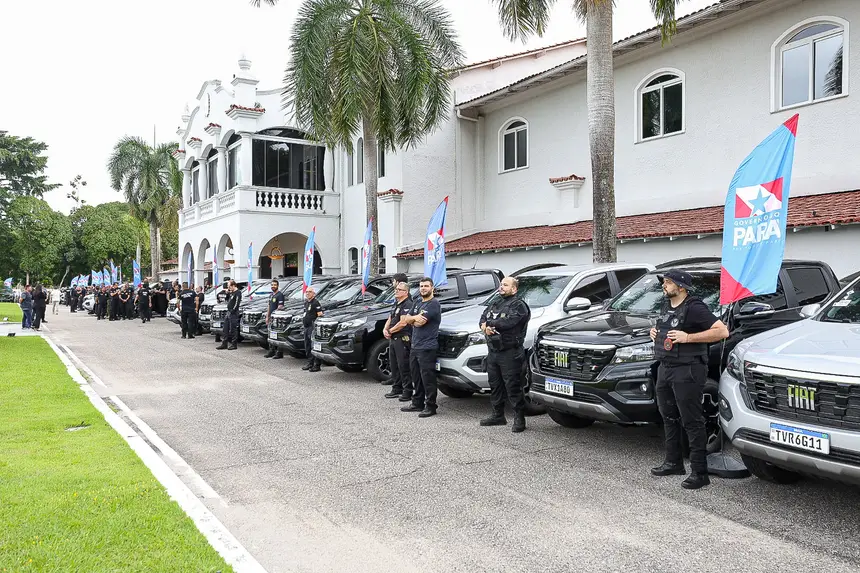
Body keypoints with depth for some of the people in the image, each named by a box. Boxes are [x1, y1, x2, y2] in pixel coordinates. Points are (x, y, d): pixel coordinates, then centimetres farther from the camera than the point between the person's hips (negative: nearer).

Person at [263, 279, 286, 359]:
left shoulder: (280, 295, -9)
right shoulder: (271, 295, 19)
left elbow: (280, 307, -14)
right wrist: (267, 317, 16)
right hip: (271, 318, 9)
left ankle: (279, 353, -5)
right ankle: (271, 351, 20)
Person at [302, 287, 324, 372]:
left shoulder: (315, 302, -10)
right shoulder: (306, 302, 18)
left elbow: (320, 315, -16)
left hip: (313, 326, -10)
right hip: (306, 327, 10)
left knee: (314, 346, -10)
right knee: (307, 346, 14)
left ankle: (316, 365, -9)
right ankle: (310, 363, 22)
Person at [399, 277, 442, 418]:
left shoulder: (434, 304, -11)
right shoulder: (416, 302, 17)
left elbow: (419, 322, -18)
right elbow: (405, 319, 10)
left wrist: (411, 319, 0)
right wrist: (415, 319, -8)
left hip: (427, 348, -9)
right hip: (414, 346, 9)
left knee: (428, 378, -5)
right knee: (416, 377, 15)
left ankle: (430, 407, 1)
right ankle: (417, 403, 25)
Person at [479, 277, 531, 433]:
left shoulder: (518, 305, -9)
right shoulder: (495, 302, 17)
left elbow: (507, 323, -22)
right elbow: (483, 318, 12)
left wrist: (488, 323, -8)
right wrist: (485, 327, -12)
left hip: (510, 353, -8)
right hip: (493, 350, 8)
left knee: (513, 386, -5)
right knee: (495, 384, 15)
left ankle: (519, 419, 3)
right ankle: (498, 415, 27)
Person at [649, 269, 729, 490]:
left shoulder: (694, 308, -15)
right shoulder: (666, 305, 13)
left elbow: (722, 331, -21)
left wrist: (687, 337, -24)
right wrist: (656, 331, 10)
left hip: (687, 371, -9)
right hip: (665, 368, 9)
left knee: (692, 422, -4)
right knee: (669, 418, 17)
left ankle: (699, 473, 2)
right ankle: (673, 463, 30)